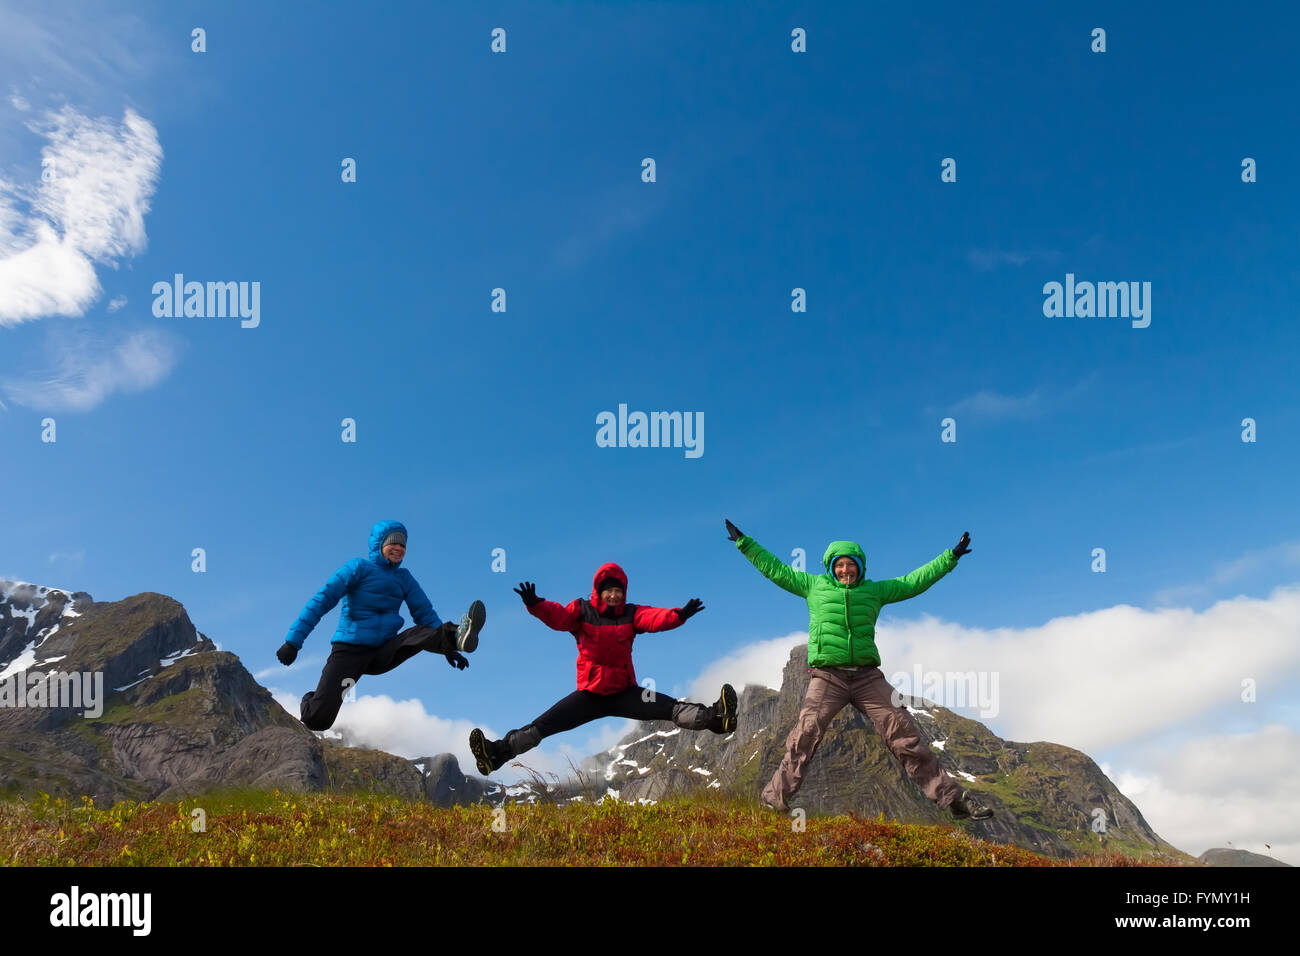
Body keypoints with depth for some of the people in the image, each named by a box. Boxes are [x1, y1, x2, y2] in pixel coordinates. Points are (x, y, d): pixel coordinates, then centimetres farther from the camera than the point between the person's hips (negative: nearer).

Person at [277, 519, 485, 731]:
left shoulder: (404, 578, 12)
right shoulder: (360, 567, -4)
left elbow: (424, 612, 11)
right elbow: (322, 600, -9)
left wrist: (448, 648, -3)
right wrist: (293, 641, -17)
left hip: (383, 654, 4)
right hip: (350, 650, -3)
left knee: (420, 634, -26)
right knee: (318, 720, -14)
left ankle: (456, 636, -56)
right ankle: (312, 702, 20)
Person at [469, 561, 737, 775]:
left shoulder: (632, 614, 1)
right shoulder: (581, 611, -1)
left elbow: (654, 618, -18)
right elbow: (557, 616, -20)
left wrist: (678, 616, -40)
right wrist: (535, 605, -41)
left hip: (624, 692, 1)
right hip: (589, 693, -1)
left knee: (671, 709, -18)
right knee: (541, 726, -11)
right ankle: (499, 752, -12)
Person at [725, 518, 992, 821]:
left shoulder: (874, 590, 16)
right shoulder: (813, 586, 12)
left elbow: (914, 581, 20)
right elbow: (775, 568, 15)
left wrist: (950, 557, 20)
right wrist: (744, 543, 13)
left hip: (867, 677, 2)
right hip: (827, 677, -2)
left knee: (905, 733, -2)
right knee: (805, 735, -15)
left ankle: (952, 798, 2)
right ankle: (775, 799, -7)